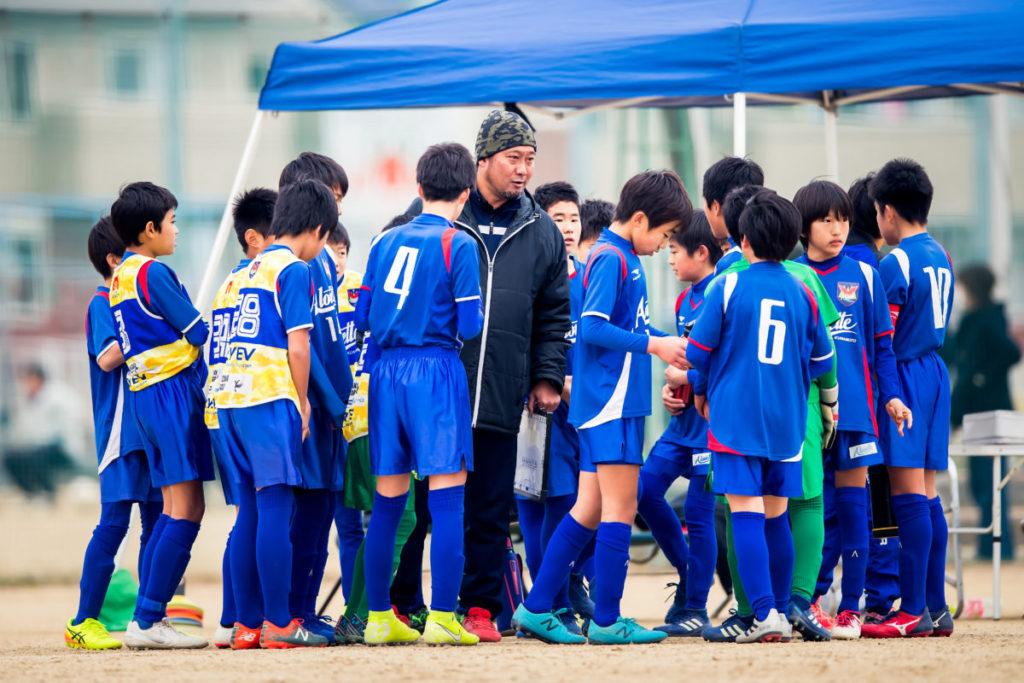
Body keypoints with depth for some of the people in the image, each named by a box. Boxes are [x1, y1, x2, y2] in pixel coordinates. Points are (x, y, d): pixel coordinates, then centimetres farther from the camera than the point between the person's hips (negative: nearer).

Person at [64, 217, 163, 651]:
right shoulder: (103, 304, -6)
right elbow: (106, 357, -19)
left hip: (149, 427, 8)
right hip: (120, 427, -8)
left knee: (157, 519, 6)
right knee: (114, 520, -11)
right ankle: (83, 622, -7)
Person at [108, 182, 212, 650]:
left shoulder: (120, 276, 16)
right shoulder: (153, 273, -12)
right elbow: (198, 332, -10)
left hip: (144, 395, 10)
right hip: (174, 389, -10)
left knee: (173, 509, 13)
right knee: (186, 511, -10)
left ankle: (148, 616, 10)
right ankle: (148, 620, -15)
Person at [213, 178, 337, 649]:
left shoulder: (248, 271, 20)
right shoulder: (294, 270, -3)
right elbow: (297, 346, -9)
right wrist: (302, 404, -1)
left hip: (230, 397, 8)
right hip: (270, 398, -8)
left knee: (250, 512, 9)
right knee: (276, 508, -7)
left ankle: (246, 624, 8)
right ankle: (278, 624, -9)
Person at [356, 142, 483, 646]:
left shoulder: (385, 241, 11)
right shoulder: (457, 245, -5)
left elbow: (362, 316, 12)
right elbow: (470, 325, -10)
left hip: (385, 373, 5)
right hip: (436, 369, -5)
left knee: (387, 501, 10)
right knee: (447, 500, -4)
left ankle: (379, 617, 13)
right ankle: (441, 618, -10)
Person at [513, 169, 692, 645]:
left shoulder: (623, 258, 17)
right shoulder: (611, 259, -13)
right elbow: (592, 327, -21)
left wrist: (669, 343, 11)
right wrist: (653, 345, -16)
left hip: (608, 403, 10)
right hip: (612, 403, -10)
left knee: (589, 510, 11)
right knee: (620, 509, -6)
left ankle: (536, 609, 12)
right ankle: (606, 621, -3)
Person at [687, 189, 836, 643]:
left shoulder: (727, 287, -6)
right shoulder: (801, 294, 5)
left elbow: (698, 353, -3)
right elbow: (820, 361, 13)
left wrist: (703, 392, 16)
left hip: (735, 416, -4)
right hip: (786, 421, 4)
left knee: (746, 515, -7)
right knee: (776, 516, 14)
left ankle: (765, 614, -18)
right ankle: (781, 610, 18)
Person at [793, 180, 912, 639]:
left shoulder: (863, 277, 8)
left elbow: (881, 344, 11)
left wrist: (891, 395, 1)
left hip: (854, 405, 1)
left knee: (851, 503, 1)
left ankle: (850, 606, 6)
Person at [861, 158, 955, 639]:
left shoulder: (895, 264, -13)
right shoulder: (941, 257, 13)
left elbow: (882, 341, -14)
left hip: (905, 376, -8)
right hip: (936, 370, 8)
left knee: (909, 494, -9)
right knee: (927, 495, 10)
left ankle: (913, 611, -11)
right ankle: (936, 606, 10)